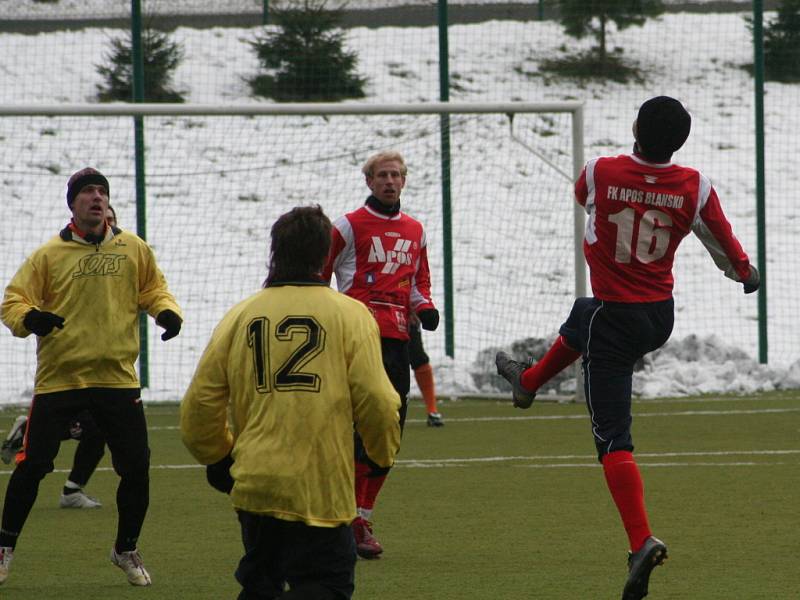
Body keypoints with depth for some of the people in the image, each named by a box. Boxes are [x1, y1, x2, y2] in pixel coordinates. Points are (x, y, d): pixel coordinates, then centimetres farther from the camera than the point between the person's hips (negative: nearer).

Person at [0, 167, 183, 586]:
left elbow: (153, 289, 18)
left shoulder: (134, 250, 6)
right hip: (58, 377, -2)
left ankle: (126, 550, 22)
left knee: (136, 467, 1)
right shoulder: (49, 255, 0)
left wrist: (167, 312, -3)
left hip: (118, 379, 2)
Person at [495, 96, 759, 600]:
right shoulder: (696, 187, -12)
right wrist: (746, 273, 27)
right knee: (581, 319, 38)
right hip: (661, 317, 5)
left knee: (613, 438, -5)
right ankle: (529, 382, 65)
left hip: (614, 319, -5)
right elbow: (724, 244, 3)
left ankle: (642, 541, -19)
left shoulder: (600, 173, -17)